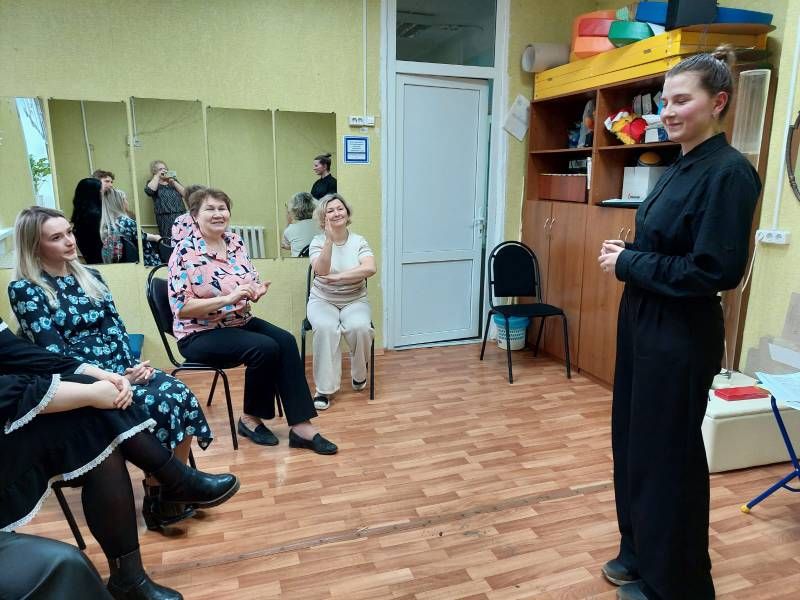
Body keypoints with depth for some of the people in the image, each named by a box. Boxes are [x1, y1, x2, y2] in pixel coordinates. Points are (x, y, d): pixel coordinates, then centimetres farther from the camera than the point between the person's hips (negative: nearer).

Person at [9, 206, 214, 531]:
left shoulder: (89, 276, 14)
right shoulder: (25, 290, -3)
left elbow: (116, 328, 9)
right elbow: (55, 354, -11)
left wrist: (134, 365, -9)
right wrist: (114, 379, -18)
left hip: (123, 369, 5)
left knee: (181, 395, -22)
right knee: (159, 406, -27)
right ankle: (156, 499, -8)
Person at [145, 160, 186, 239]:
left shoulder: (174, 181, 20)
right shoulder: (152, 183, 14)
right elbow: (149, 190, -11)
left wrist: (173, 182, -1)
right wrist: (157, 176, -2)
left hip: (181, 215, 2)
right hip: (165, 218, -2)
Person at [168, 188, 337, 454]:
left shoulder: (236, 243, 5)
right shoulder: (185, 252, -12)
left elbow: (253, 284, 13)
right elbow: (181, 308, -18)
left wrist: (257, 290, -12)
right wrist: (228, 298, -28)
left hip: (240, 322, 6)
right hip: (200, 334, -6)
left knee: (286, 341, -20)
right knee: (265, 348, -28)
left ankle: (301, 426, -19)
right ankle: (251, 419, -4)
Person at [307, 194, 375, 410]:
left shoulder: (359, 241, 1)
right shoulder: (318, 241, -1)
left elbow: (370, 269, -19)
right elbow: (321, 270, -21)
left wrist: (336, 277, -22)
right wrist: (330, 240, -29)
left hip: (355, 300, 1)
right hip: (323, 300, 0)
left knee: (360, 327, -31)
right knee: (326, 328, -33)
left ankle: (359, 374, -1)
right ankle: (325, 388, -22)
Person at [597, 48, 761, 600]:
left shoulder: (730, 172, -16)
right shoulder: (680, 168, 10)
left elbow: (716, 270, -22)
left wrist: (628, 264, -16)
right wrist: (627, 252, -2)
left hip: (681, 337, -9)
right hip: (644, 324, 9)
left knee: (669, 455, 6)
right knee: (635, 443, 18)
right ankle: (641, 552, 39)